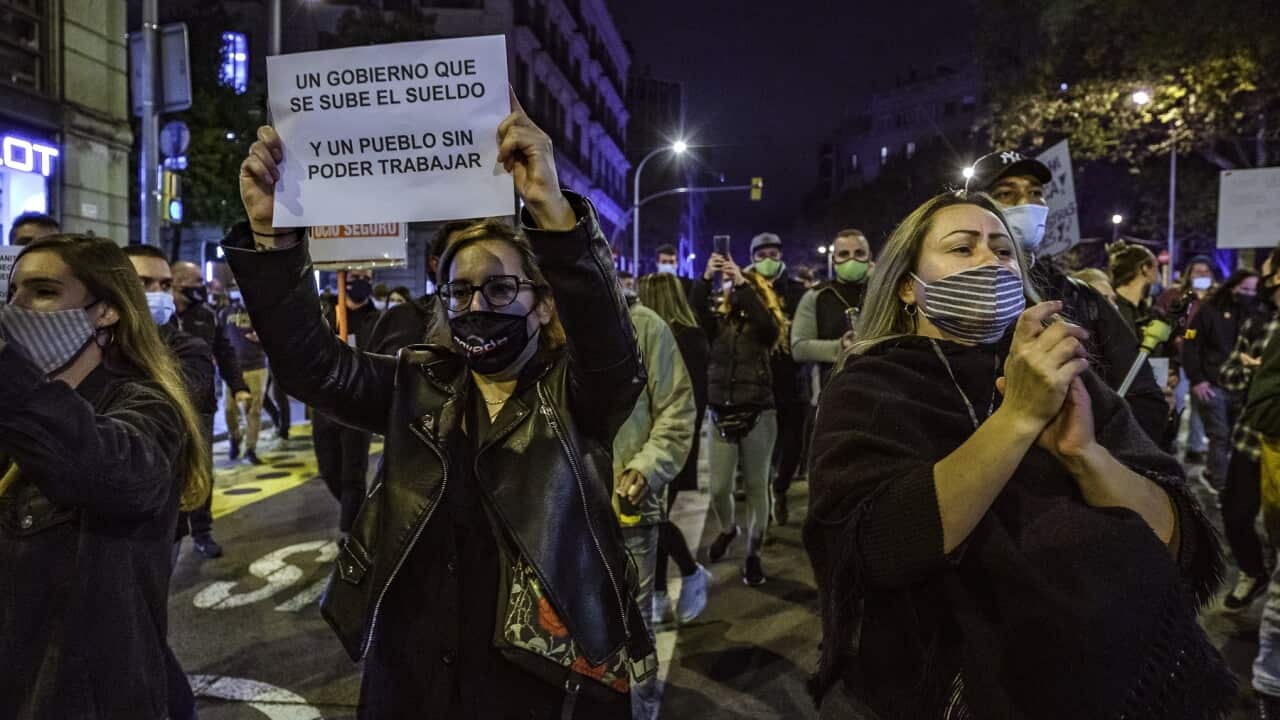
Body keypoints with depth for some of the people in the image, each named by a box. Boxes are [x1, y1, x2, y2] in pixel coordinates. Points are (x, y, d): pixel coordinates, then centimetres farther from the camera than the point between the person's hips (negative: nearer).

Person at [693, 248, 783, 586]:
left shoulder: (763, 327, 1)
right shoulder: (719, 323, 7)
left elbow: (766, 321, -22)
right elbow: (695, 309, -11)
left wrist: (742, 282, -25)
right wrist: (707, 276, -23)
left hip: (758, 415, -2)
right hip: (721, 414, 2)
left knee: (756, 486, 6)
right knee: (718, 488, 4)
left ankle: (753, 553, 21)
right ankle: (728, 529, 36)